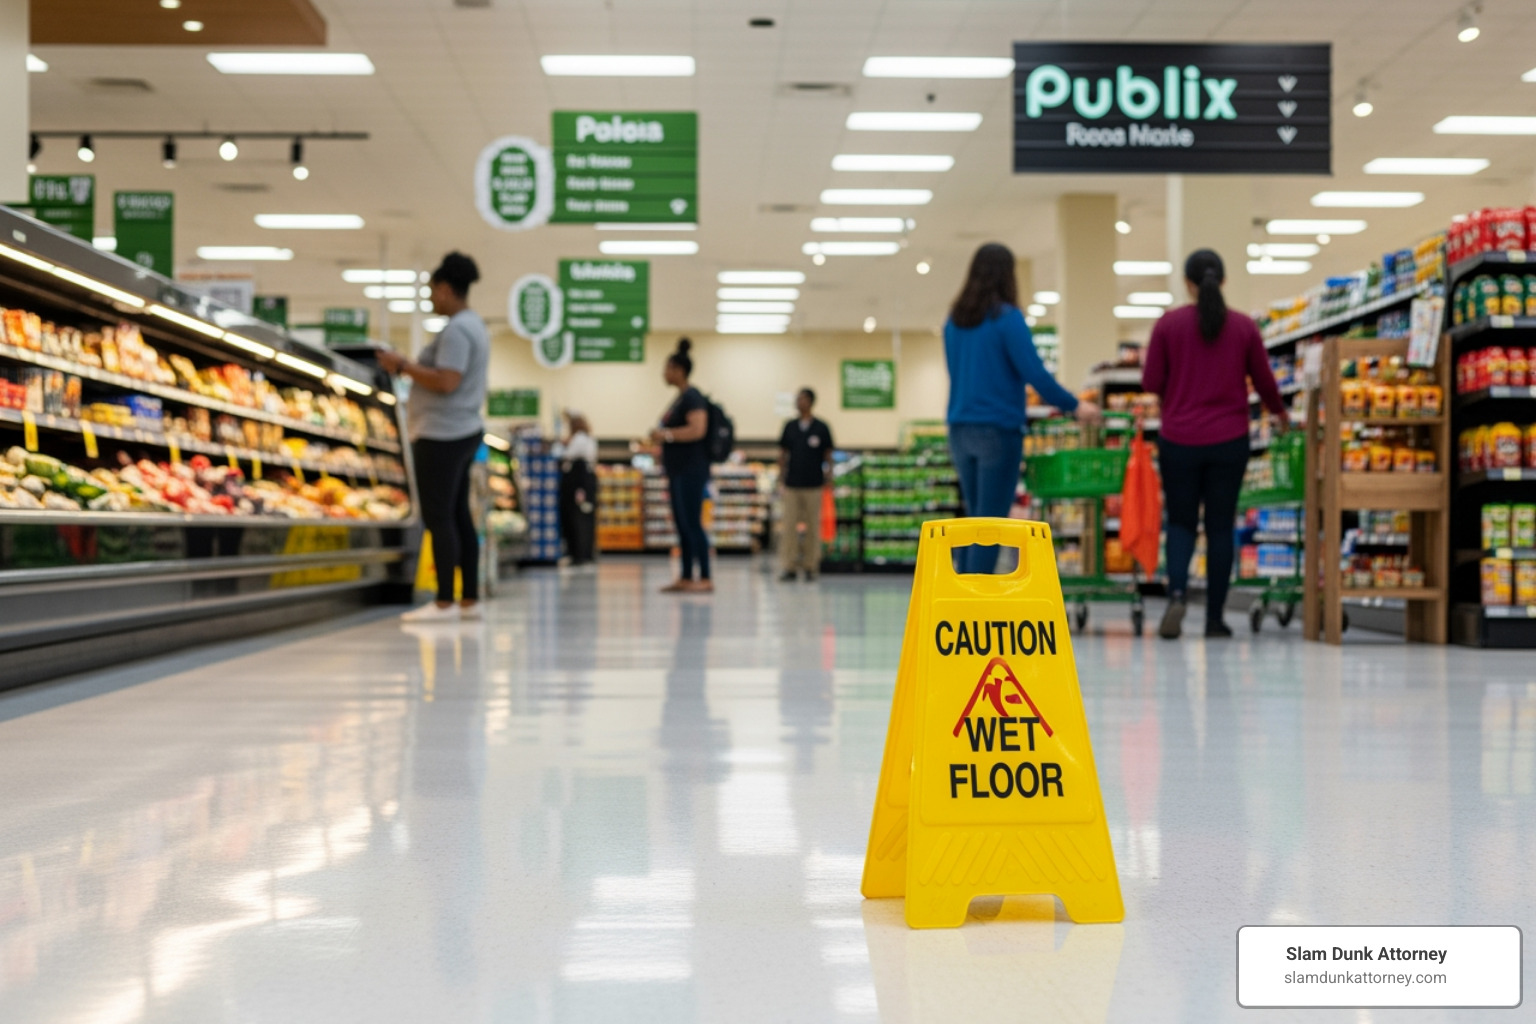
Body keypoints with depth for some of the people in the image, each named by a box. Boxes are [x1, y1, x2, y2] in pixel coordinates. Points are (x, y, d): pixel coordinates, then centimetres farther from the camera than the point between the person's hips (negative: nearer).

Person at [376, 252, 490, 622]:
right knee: (458, 516, 11)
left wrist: (403, 366, -15)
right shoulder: (473, 324, 18)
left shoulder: (456, 330, -14)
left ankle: (444, 603, -8)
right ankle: (470, 600, 13)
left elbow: (446, 382, -23)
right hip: (463, 430, 11)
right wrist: (410, 366, 19)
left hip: (442, 435, -11)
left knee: (439, 518, -9)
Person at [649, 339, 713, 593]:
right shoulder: (680, 398, 17)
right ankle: (686, 578, 14)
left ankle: (705, 579, -8)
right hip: (679, 472, 10)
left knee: (692, 524, -10)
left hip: (691, 472, -10)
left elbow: (697, 429, -24)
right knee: (682, 525, 10)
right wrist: (661, 435, 14)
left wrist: (666, 435, -21)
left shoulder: (692, 396, -12)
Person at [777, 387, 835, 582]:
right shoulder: (790, 427, 8)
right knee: (790, 526, -1)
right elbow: (783, 453, 12)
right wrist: (781, 473, 2)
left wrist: (828, 477, -1)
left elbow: (828, 455, 5)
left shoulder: (821, 428, 1)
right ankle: (789, 567, 2)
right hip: (792, 484, 2)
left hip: (813, 485, -2)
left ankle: (810, 566, 11)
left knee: (812, 527, 3)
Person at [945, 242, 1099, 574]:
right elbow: (1034, 373, -14)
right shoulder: (1007, 318, -11)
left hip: (961, 428, 7)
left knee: (974, 518, 15)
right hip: (997, 430, -7)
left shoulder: (955, 320, 9)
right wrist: (1074, 406, -2)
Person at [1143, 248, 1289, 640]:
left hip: (1179, 439, -1)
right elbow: (1264, 381, 8)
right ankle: (1214, 617, 11)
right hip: (1229, 439, 1)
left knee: (1181, 522, 11)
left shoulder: (1168, 324, -4)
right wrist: (1280, 413, 27)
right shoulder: (1244, 327, 0)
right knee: (1220, 526, 9)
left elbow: (1151, 382, -2)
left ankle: (1177, 592, -14)